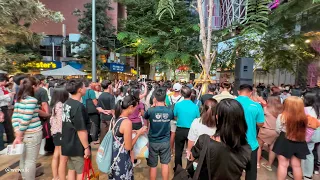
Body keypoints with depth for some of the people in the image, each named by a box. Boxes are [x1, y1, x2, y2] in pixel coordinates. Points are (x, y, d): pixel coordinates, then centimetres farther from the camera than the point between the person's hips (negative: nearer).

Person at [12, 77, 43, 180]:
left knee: (23, 159, 21)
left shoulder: (18, 99, 7)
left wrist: (18, 134, -2)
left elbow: (15, 117, 2)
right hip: (33, 134, -8)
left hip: (23, 134, 8)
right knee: (30, 161, 5)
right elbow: (25, 120, -19)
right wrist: (19, 136, -9)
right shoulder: (32, 100, -17)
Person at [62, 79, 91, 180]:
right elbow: (81, 130, -26)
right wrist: (86, 147, -18)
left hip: (69, 144, 9)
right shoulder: (78, 106, -25)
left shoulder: (67, 103, 4)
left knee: (71, 169, 20)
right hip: (78, 146, -9)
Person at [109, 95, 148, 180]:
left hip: (115, 155, 8)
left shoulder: (118, 117, -2)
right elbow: (128, 147, -20)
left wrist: (134, 131, 8)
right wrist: (139, 133, -12)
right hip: (122, 159, -8)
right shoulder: (127, 122, -27)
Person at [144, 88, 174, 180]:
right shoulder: (170, 111, -11)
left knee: (153, 166, 14)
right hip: (165, 141, 2)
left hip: (153, 142, -2)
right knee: (165, 164, 17)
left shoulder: (151, 110, -19)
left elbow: (145, 117, 3)